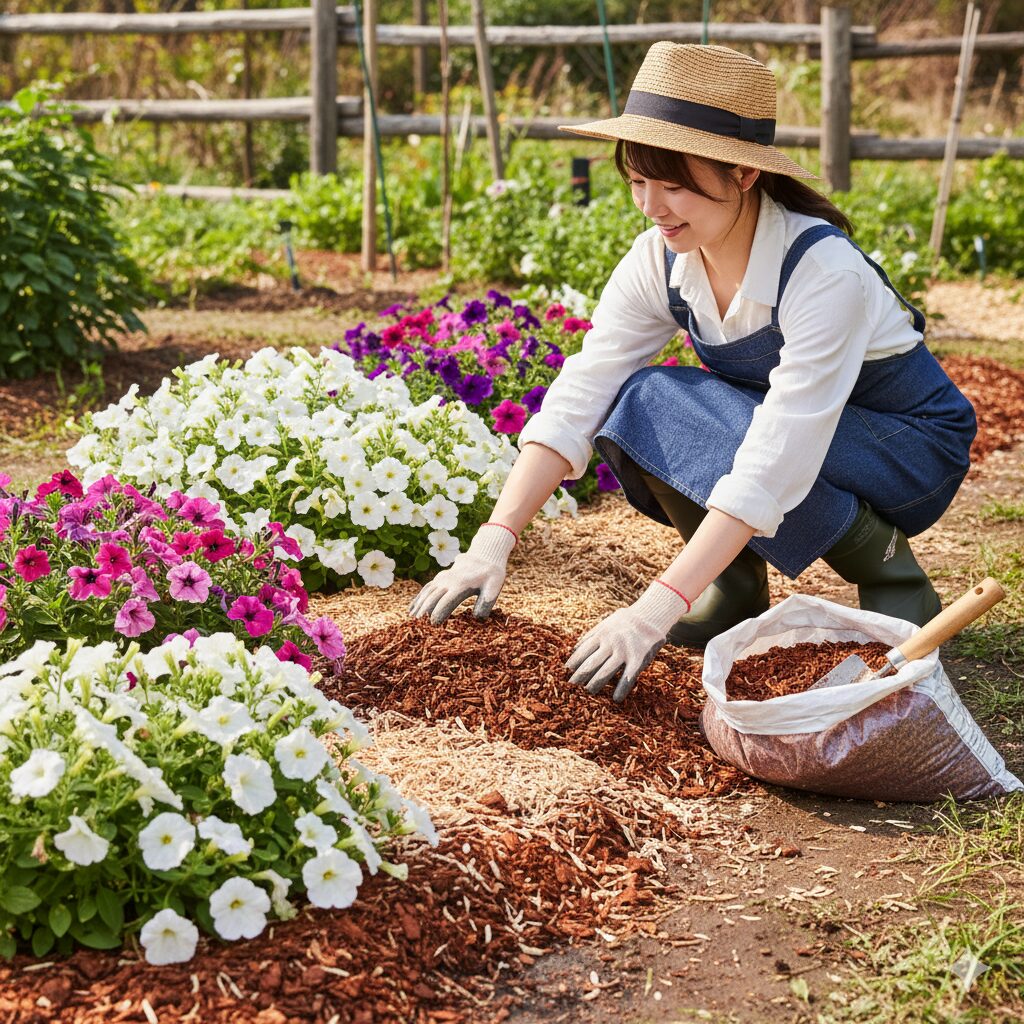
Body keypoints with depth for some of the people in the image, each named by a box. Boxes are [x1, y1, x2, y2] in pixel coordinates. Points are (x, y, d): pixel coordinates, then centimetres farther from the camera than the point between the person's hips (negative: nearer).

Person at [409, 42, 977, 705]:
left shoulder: (825, 271, -32)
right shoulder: (660, 260, -14)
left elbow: (776, 459, -39)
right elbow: (577, 398, -19)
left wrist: (658, 607, -45)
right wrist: (495, 540, -32)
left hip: (912, 447, -5)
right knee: (635, 406, -23)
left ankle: (880, 559, -11)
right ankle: (737, 580, -4)